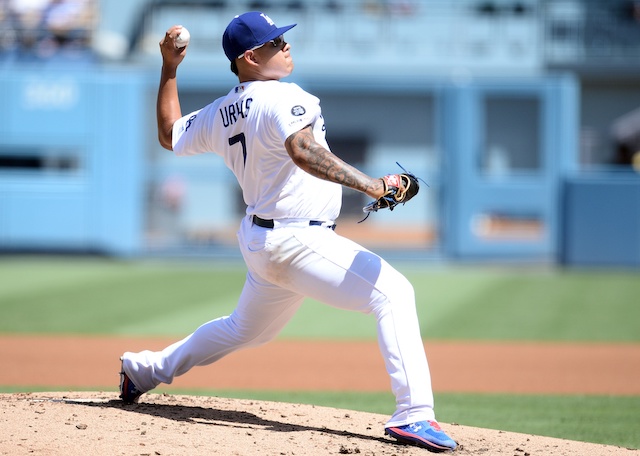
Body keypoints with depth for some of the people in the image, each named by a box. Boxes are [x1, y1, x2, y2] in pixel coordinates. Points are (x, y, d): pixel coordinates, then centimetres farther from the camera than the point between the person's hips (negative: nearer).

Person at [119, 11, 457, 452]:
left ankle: (146, 370, 46)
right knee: (393, 291, -18)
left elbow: (169, 135, 25)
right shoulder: (282, 97, -17)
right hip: (298, 243, -9)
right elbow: (302, 151, -34)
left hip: (259, 241, 9)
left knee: (246, 329, 32)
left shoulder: (219, 115, 9)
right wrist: (369, 184, -39)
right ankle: (414, 415, -28)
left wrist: (169, 69, 29)